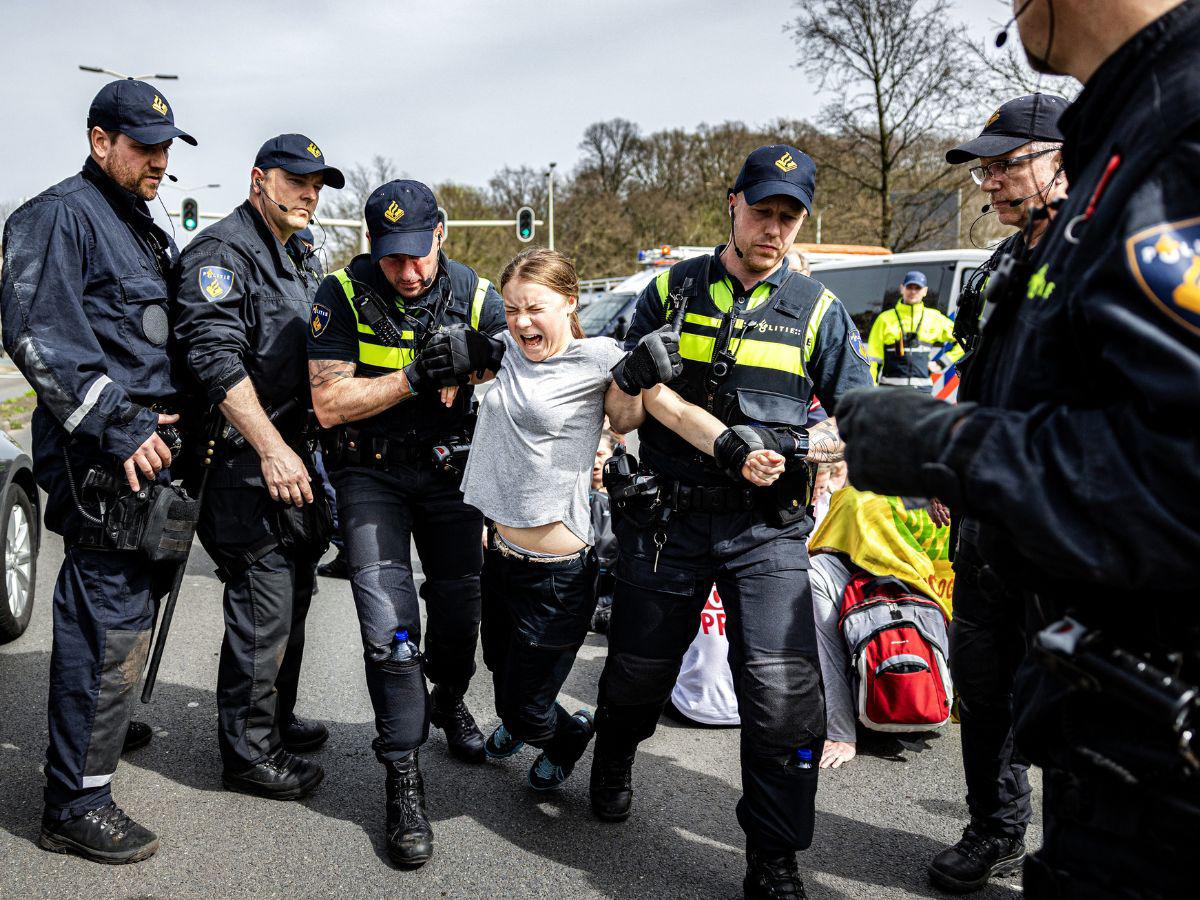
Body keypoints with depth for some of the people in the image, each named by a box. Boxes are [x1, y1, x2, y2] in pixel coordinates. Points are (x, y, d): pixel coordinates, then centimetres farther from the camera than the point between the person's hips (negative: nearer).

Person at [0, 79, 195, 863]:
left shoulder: (146, 231, 22)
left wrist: (176, 423, 20)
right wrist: (117, 426, -22)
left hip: (148, 446, 9)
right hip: (102, 455, -9)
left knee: (130, 605, 19)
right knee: (111, 621, -9)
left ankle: (106, 725, 38)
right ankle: (75, 803, 0)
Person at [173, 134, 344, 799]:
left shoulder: (295, 258, 19)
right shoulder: (222, 251, -12)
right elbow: (216, 358, -24)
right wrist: (271, 448, -29)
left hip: (291, 456, 10)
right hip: (246, 464, -10)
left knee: (292, 596, 18)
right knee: (263, 608, -5)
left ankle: (276, 719, 33)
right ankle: (248, 752, 8)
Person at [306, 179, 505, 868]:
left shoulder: (477, 297, -6)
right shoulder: (344, 294, -12)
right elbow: (329, 404, -18)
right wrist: (417, 378, -25)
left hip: (449, 471, 2)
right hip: (371, 474, -2)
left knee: (461, 610, 9)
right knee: (390, 624, -12)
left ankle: (449, 700, 43)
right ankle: (404, 780, 0)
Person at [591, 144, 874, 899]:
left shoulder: (817, 310, 6)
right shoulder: (672, 290, 7)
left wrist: (790, 445, -17)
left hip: (767, 530, -1)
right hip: (667, 518, 1)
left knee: (784, 692, -13)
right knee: (639, 669, 14)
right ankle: (613, 766, 48)